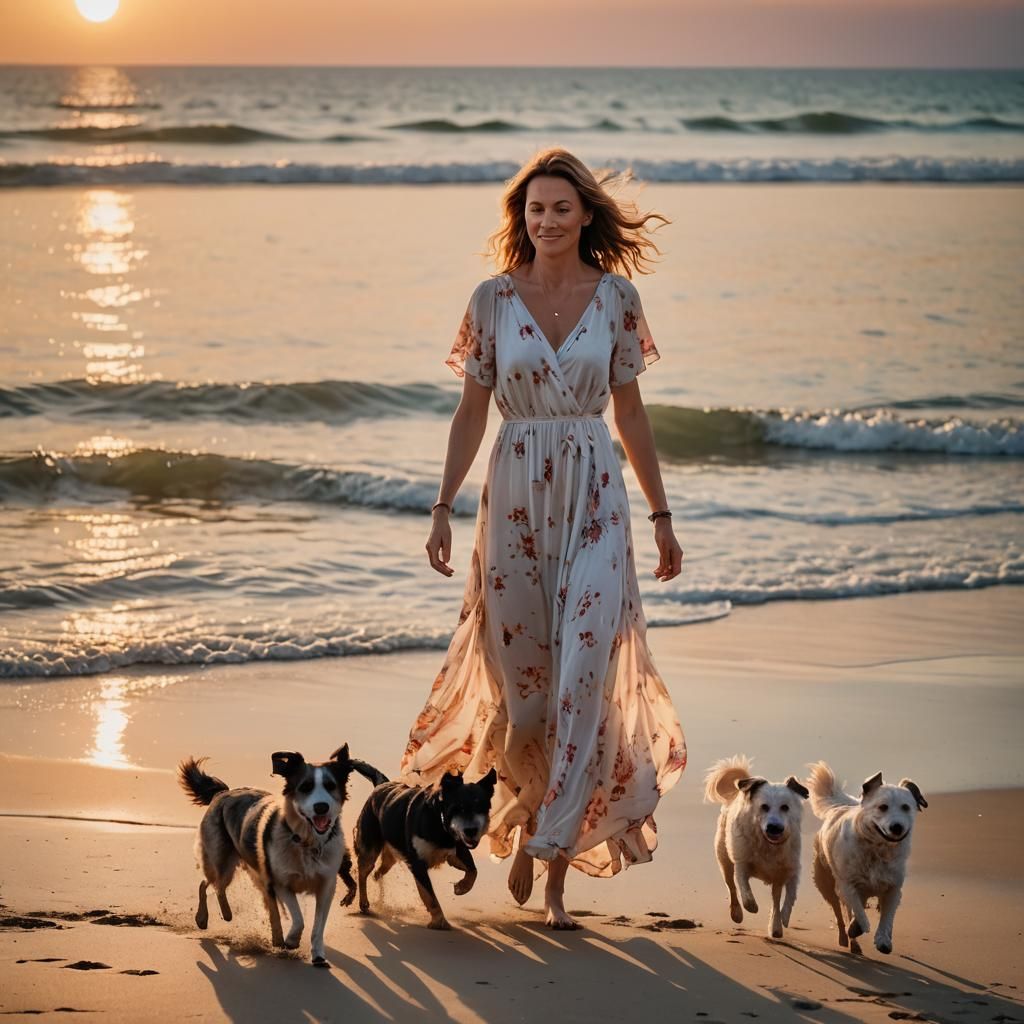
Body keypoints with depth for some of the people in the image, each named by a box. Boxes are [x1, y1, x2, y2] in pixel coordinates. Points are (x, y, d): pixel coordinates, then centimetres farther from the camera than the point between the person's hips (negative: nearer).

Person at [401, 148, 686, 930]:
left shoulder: (616, 296, 2)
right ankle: (528, 806, 34)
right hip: (516, 496, 0)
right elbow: (472, 409, 4)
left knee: (583, 674, -9)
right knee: (520, 674, 5)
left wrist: (662, 515, 9)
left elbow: (630, 409, 8)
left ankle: (554, 857, -5)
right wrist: (444, 506, -3)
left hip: (595, 499, 0)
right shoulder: (494, 299, 1)